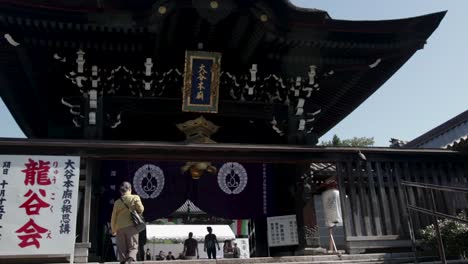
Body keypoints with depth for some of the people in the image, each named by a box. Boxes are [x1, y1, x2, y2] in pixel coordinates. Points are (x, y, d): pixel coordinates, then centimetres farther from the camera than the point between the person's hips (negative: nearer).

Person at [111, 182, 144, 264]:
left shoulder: (117, 202, 12)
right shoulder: (135, 198, 4)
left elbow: (113, 217, 13)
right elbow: (140, 209, -8)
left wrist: (113, 230, 25)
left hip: (120, 228, 3)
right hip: (131, 226, -3)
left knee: (122, 249, 8)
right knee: (133, 247, -2)